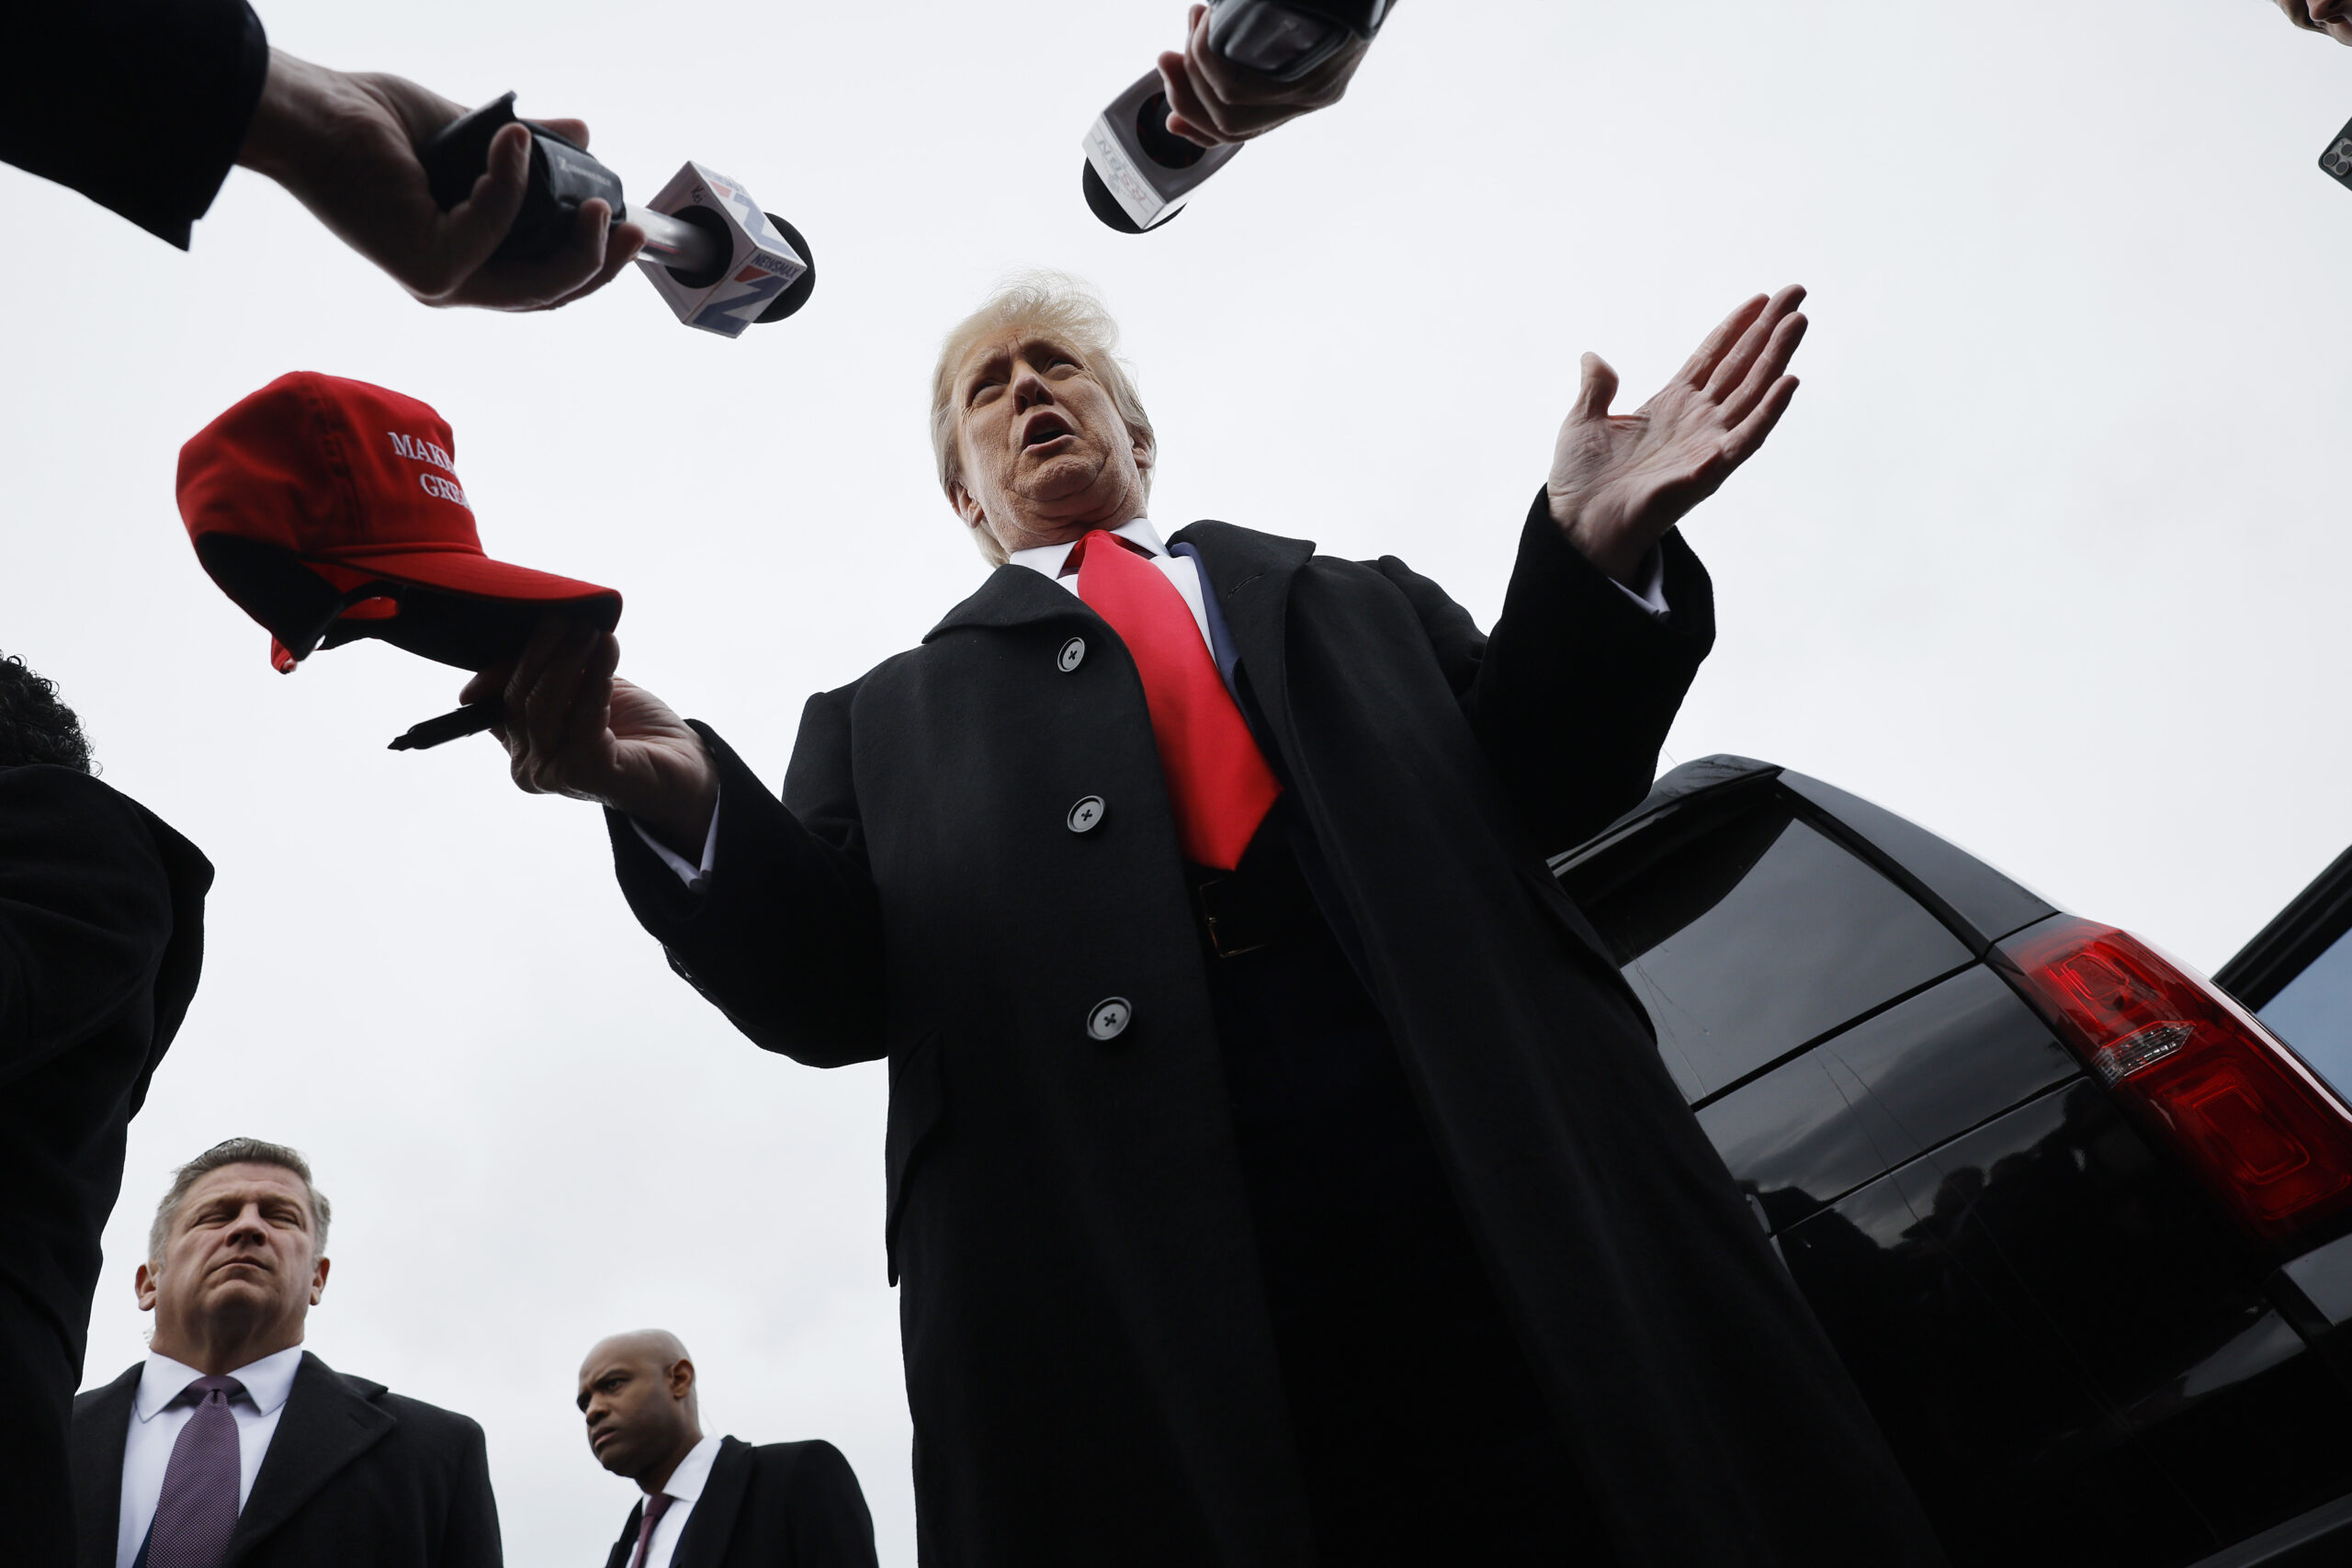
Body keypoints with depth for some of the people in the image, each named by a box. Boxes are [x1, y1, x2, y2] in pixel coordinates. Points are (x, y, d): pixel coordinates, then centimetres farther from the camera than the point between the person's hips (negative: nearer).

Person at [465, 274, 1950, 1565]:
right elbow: (830, 986, 8)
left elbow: (1538, 783, 14)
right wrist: (680, 796, -11)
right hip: (1125, 1266, -1)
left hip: (1500, 1158, 2)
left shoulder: (1352, 600, 26)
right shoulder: (894, 713, 22)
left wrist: (1595, 552, -2)